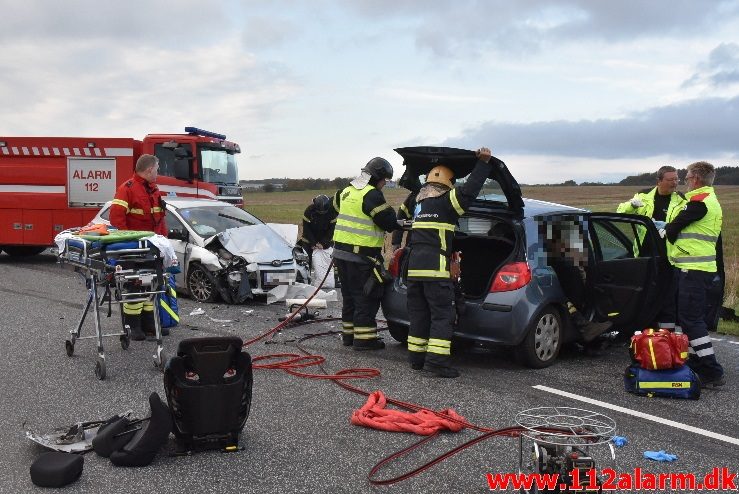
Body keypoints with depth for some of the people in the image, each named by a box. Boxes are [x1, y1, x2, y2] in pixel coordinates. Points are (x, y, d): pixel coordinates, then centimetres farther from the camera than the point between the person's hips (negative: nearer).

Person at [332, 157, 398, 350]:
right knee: (366, 298, -1)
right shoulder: (372, 195, -15)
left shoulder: (347, 191, 13)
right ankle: (364, 338, 1)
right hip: (361, 256, -9)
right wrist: (403, 224, 6)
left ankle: (349, 334, 24)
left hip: (341, 252, 9)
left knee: (349, 296, 17)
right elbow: (389, 222, -15)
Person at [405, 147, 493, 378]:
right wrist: (483, 163, -11)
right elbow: (469, 191, -15)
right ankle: (437, 361, -11)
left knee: (418, 314, 12)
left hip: (414, 265, 8)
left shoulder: (419, 201, 20)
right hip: (435, 266, -8)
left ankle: (416, 358, 15)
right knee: (442, 315, -5)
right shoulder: (445, 200, -4)